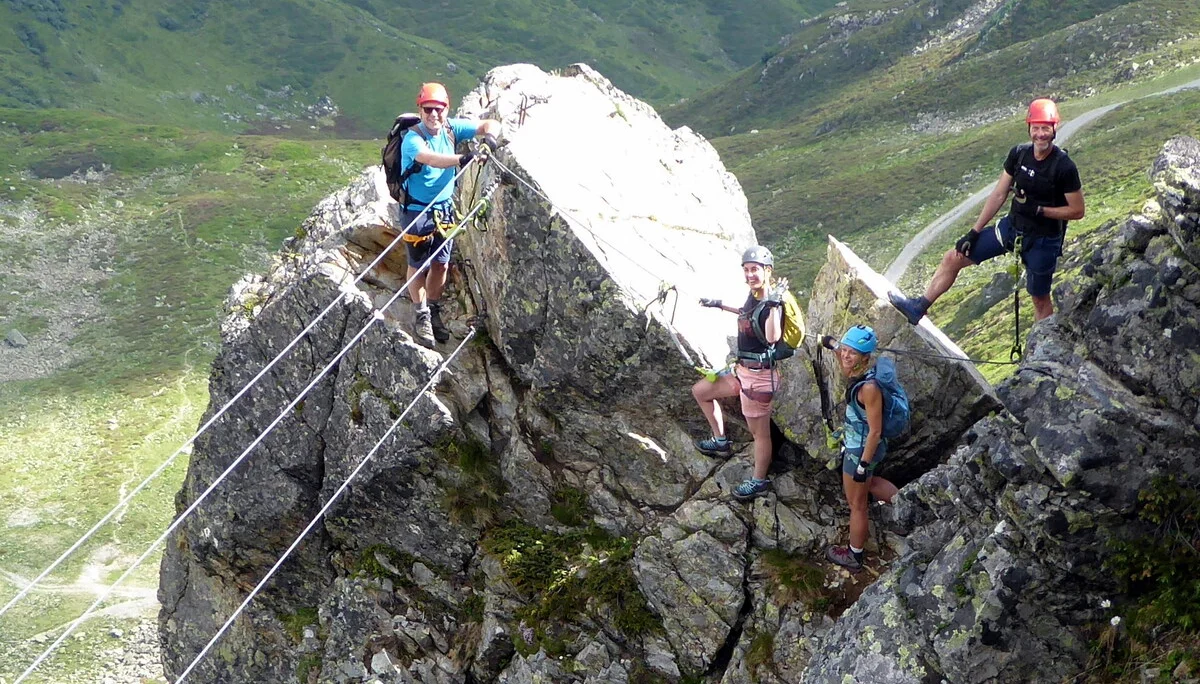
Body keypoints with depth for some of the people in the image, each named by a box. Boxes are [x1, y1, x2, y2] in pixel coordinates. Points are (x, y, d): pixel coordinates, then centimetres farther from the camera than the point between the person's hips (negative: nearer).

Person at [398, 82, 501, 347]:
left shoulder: (451, 129, -5)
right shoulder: (413, 138, -23)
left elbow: (490, 124, 0)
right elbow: (429, 158, -44)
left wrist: (489, 136, -25)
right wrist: (461, 159, -60)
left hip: (445, 208, 5)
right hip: (417, 211, -5)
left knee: (441, 264, 11)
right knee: (419, 265, 4)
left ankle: (434, 313, 28)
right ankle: (421, 318, 17)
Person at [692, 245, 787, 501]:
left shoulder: (772, 303, -22)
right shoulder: (753, 296, 4)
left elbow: (772, 336, -41)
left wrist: (774, 304, -48)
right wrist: (720, 306, 33)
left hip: (760, 376, -10)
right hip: (743, 371, 10)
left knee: (760, 432, 3)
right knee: (700, 391, 22)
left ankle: (759, 481, 18)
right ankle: (721, 442, 30)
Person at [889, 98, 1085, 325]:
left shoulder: (1064, 167, -21)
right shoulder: (1018, 154, -6)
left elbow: (1077, 211, -14)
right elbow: (998, 195, 2)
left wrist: (1039, 210, -22)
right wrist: (974, 233, 2)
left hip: (1043, 240, -6)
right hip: (1012, 227, 6)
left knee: (1040, 299, 8)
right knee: (953, 258, 5)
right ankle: (918, 308, 17)